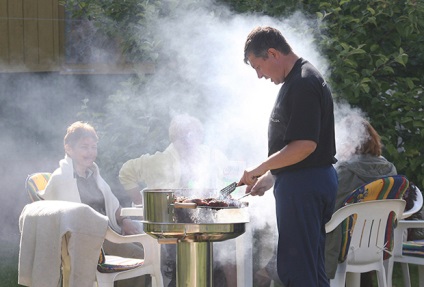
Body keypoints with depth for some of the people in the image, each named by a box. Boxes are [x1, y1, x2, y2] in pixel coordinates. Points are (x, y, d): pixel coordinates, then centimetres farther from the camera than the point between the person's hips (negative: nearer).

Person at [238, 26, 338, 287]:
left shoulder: (304, 84, -16)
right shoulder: (297, 80, 16)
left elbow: (305, 146, -23)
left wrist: (259, 169, -15)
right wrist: (271, 176, 19)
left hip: (303, 185, -11)